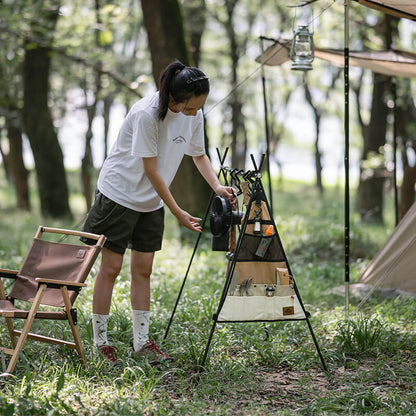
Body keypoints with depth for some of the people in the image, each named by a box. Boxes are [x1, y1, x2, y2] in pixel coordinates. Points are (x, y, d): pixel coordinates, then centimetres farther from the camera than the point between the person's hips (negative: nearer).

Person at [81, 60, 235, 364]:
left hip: (151, 202, 6)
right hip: (119, 194, -6)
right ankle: (101, 342, 7)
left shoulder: (194, 115, -6)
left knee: (143, 269, 8)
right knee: (111, 267, -2)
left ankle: (142, 341, 14)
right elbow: (151, 170, -22)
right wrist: (178, 212, -19)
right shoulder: (146, 114, -27)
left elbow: (198, 154, 10)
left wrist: (217, 186, -7)